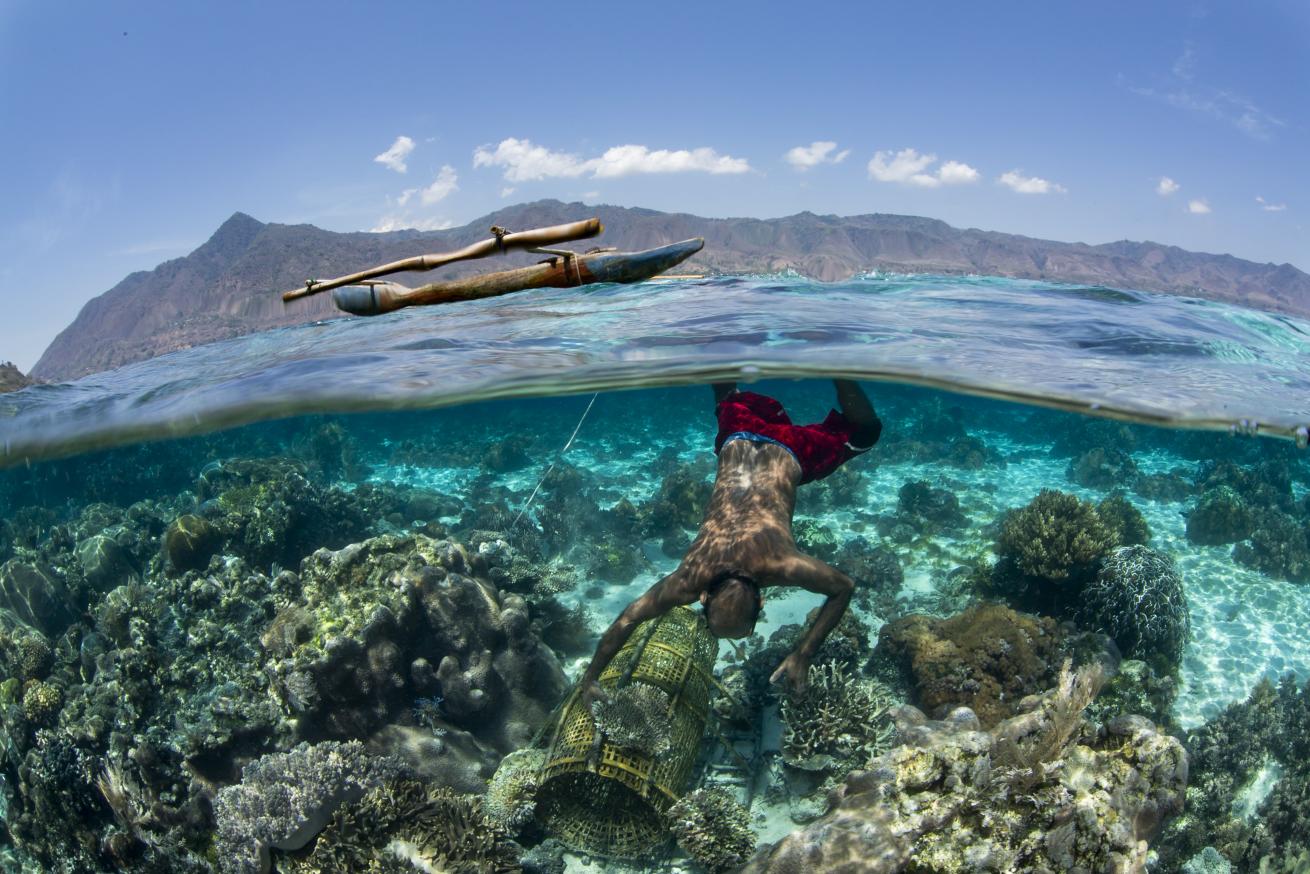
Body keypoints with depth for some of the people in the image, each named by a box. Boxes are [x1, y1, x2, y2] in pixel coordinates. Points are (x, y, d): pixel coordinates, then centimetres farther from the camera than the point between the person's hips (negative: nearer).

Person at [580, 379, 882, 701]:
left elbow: (844, 588, -25)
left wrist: (803, 654, -29)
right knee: (730, 404, 35)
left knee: (861, 433, 23)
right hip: (738, 444, 2)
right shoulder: (688, 579, -33)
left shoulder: (780, 565, -40)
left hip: (786, 452, -1)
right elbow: (626, 620, -23)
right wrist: (591, 677, -20)